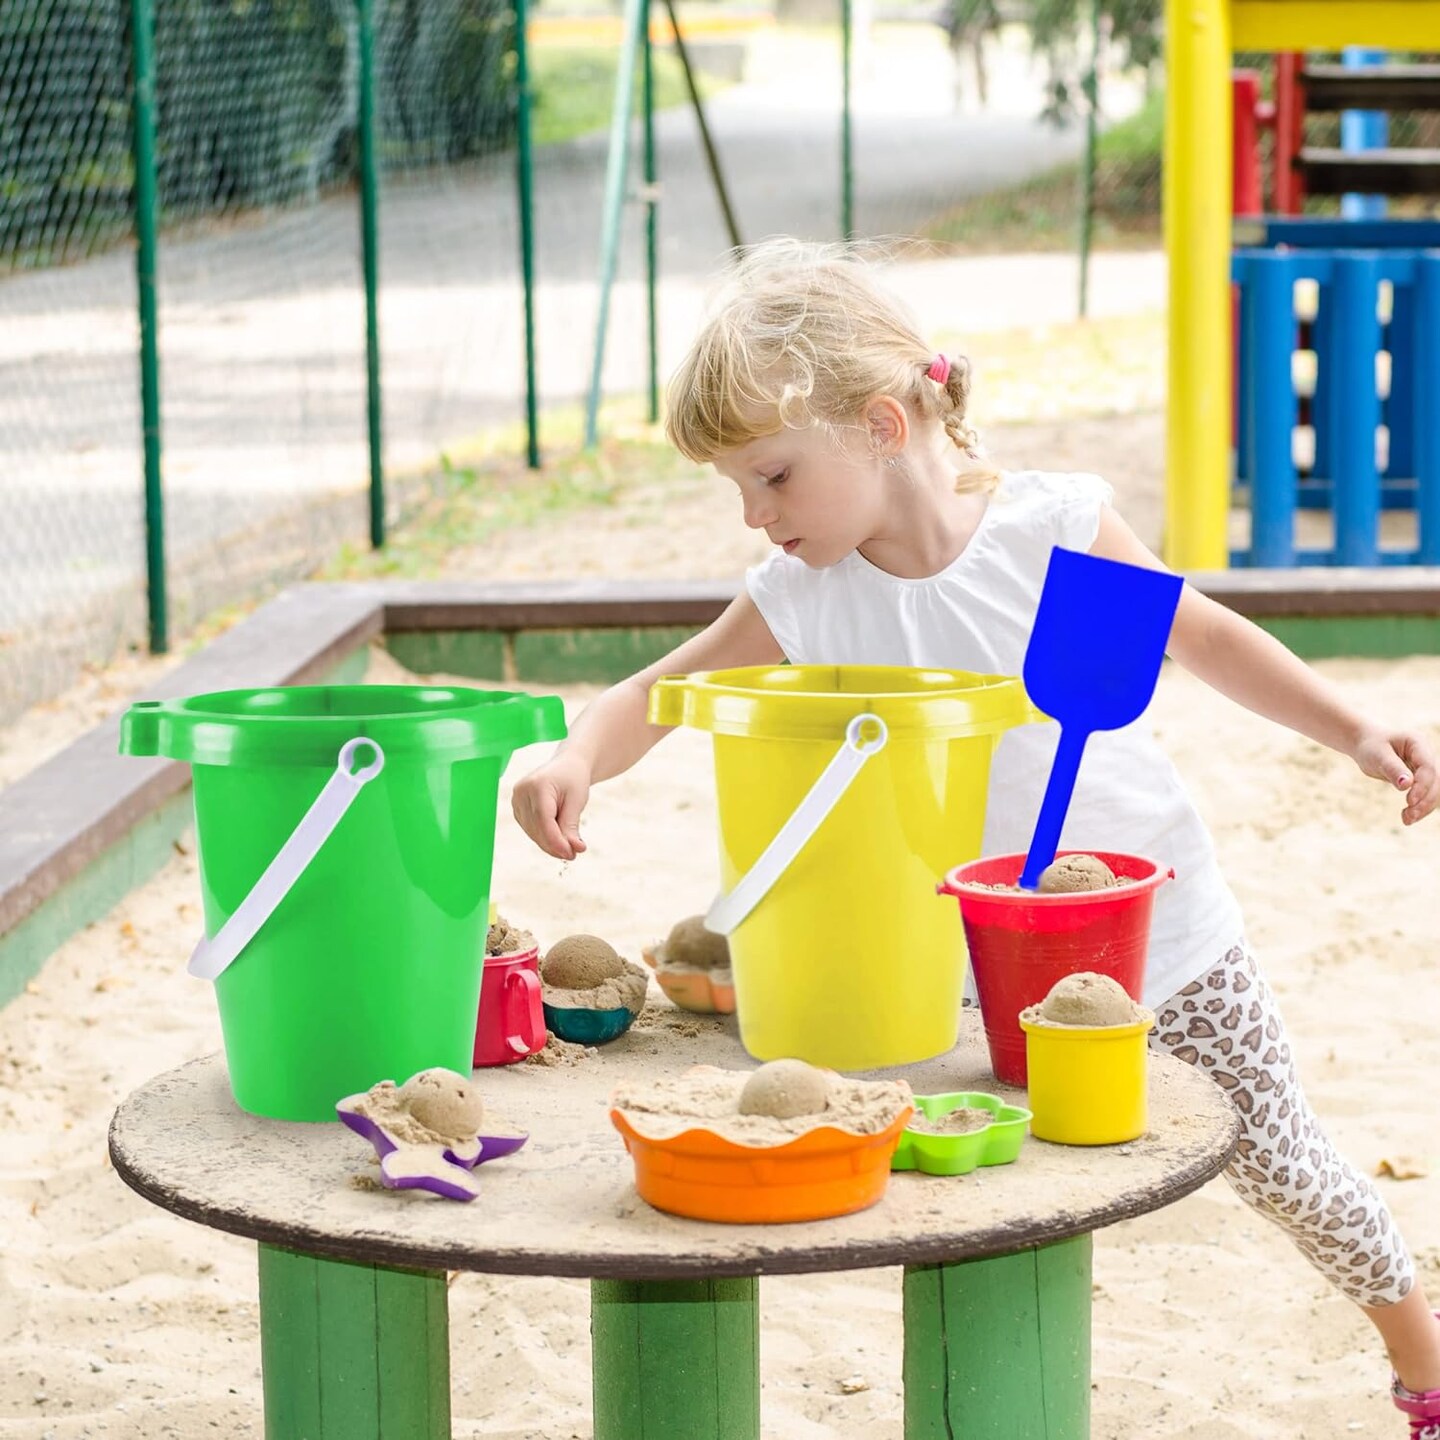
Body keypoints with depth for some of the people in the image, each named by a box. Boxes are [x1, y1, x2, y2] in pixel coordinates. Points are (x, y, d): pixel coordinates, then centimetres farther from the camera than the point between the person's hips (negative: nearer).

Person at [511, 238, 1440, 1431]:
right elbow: (659, 692, -8)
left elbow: (1203, 635, -3)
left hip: (1163, 921, -1)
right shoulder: (803, 602, -13)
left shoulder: (1058, 526, -18)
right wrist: (578, 758, -30)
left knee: (1281, 1166, 12)